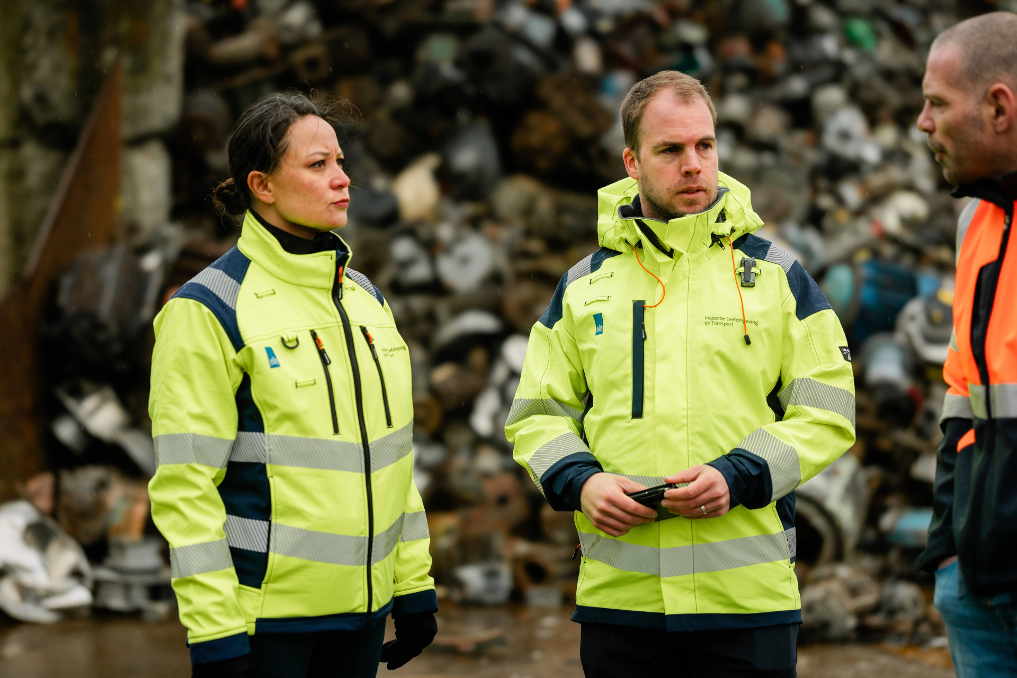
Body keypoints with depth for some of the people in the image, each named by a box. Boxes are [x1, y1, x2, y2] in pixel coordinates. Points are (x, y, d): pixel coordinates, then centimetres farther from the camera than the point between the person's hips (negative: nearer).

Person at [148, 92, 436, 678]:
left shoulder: (366, 297, 12)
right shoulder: (211, 310, -9)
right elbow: (185, 484, -12)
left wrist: (416, 587, 12)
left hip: (363, 608, 6)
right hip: (265, 612, -6)